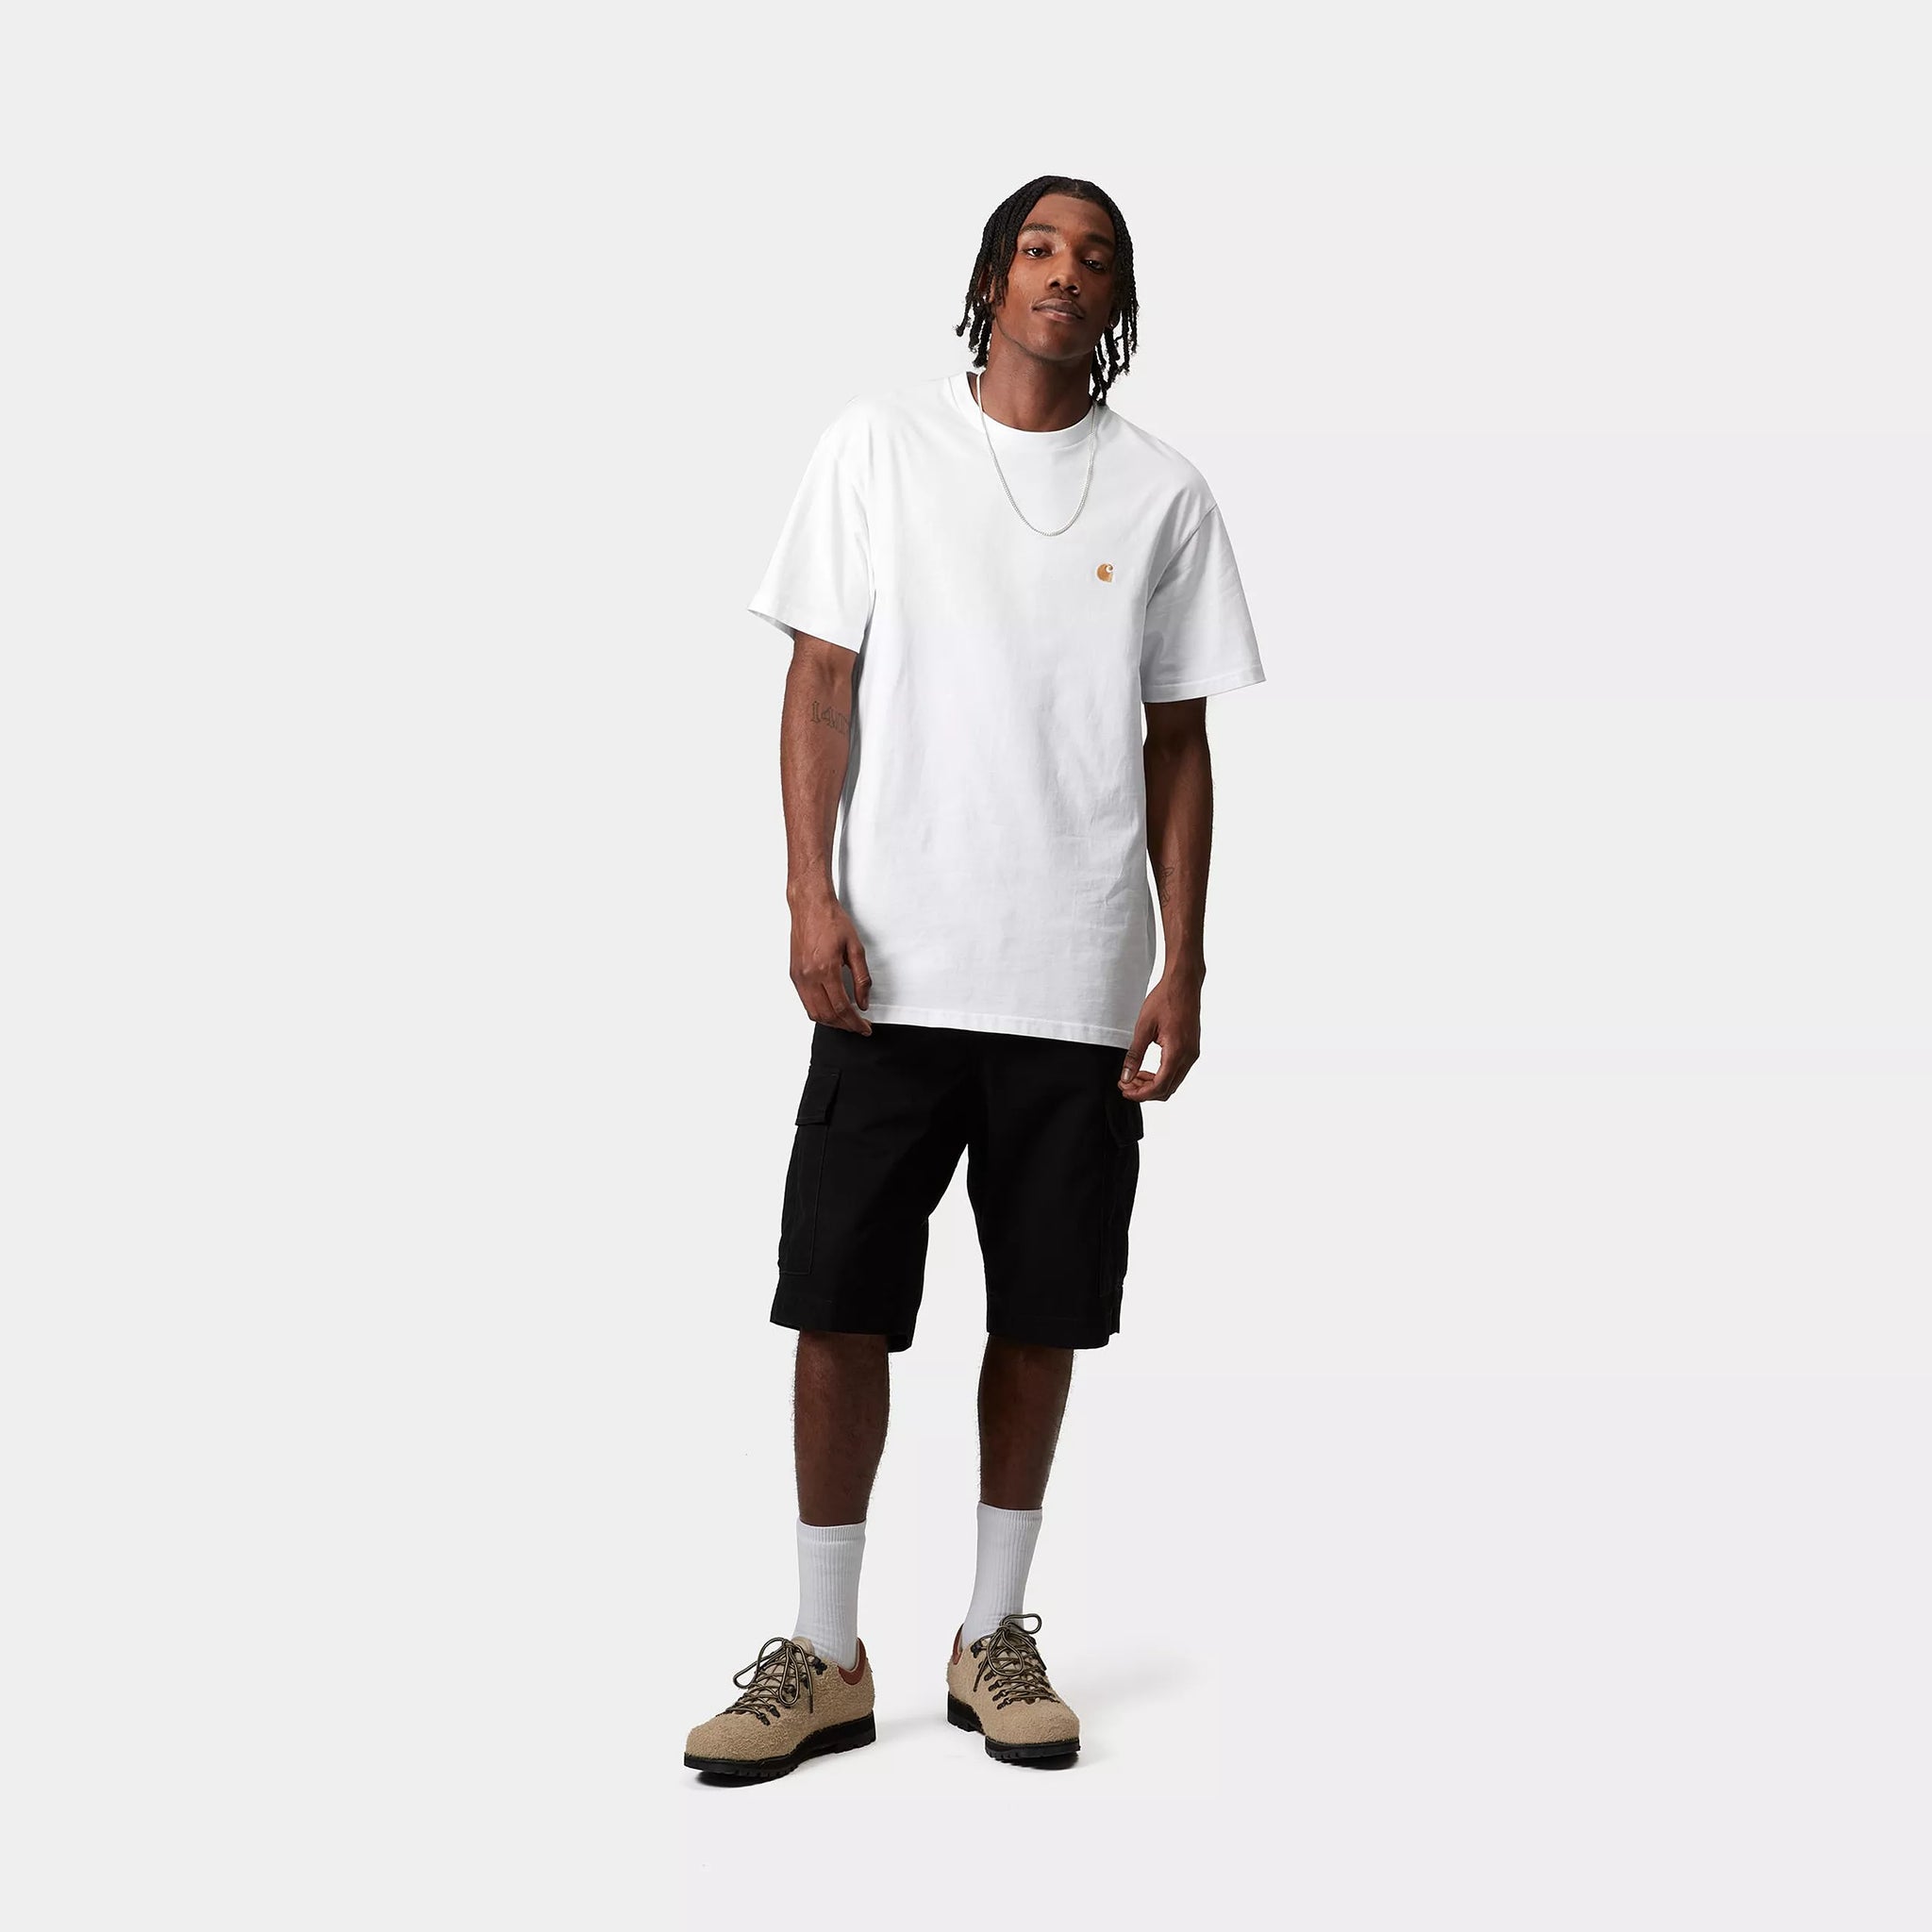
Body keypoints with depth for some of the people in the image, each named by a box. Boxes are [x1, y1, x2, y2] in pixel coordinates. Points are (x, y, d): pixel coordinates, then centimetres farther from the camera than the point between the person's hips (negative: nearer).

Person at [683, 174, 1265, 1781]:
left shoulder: (1164, 494, 7)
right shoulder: (878, 445, 5)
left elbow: (1179, 743, 8)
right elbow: (822, 680, 3)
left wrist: (1184, 965, 2)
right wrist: (811, 893, -7)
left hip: (1081, 983, 1)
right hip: (895, 966, -1)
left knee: (1044, 1313, 7)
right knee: (842, 1300, 0)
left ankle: (995, 1634, 22)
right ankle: (825, 1656, 12)